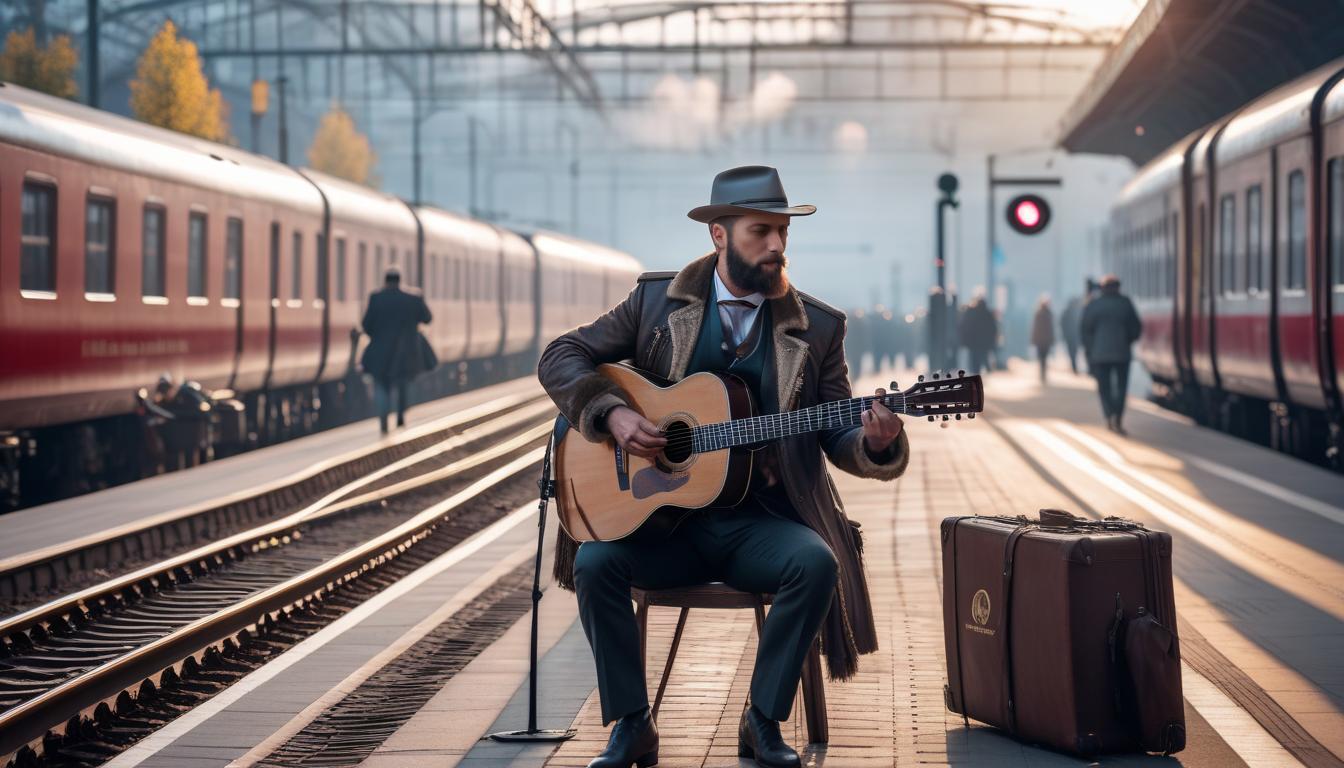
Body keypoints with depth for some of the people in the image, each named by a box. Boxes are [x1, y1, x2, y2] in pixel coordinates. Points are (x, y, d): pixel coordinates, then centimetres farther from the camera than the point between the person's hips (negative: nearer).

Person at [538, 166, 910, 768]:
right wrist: (612, 414, -12)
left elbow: (834, 436, 4)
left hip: (760, 522, 0)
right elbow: (560, 358, 6)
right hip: (662, 517, 0)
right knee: (595, 561, -27)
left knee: (817, 563, -30)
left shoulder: (817, 326, 5)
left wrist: (875, 442, -20)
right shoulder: (658, 300, 5)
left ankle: (764, 720, -11)